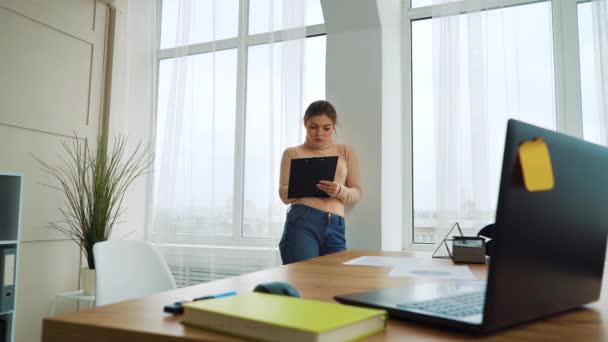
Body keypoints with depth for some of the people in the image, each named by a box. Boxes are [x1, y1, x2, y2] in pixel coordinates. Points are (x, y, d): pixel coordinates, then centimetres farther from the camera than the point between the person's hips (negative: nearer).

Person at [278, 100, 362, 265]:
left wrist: (340, 191, -9)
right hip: (302, 222, -2)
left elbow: (357, 193, 13)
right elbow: (284, 195, 4)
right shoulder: (292, 153, 11)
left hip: (335, 228, 3)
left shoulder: (346, 152, 17)